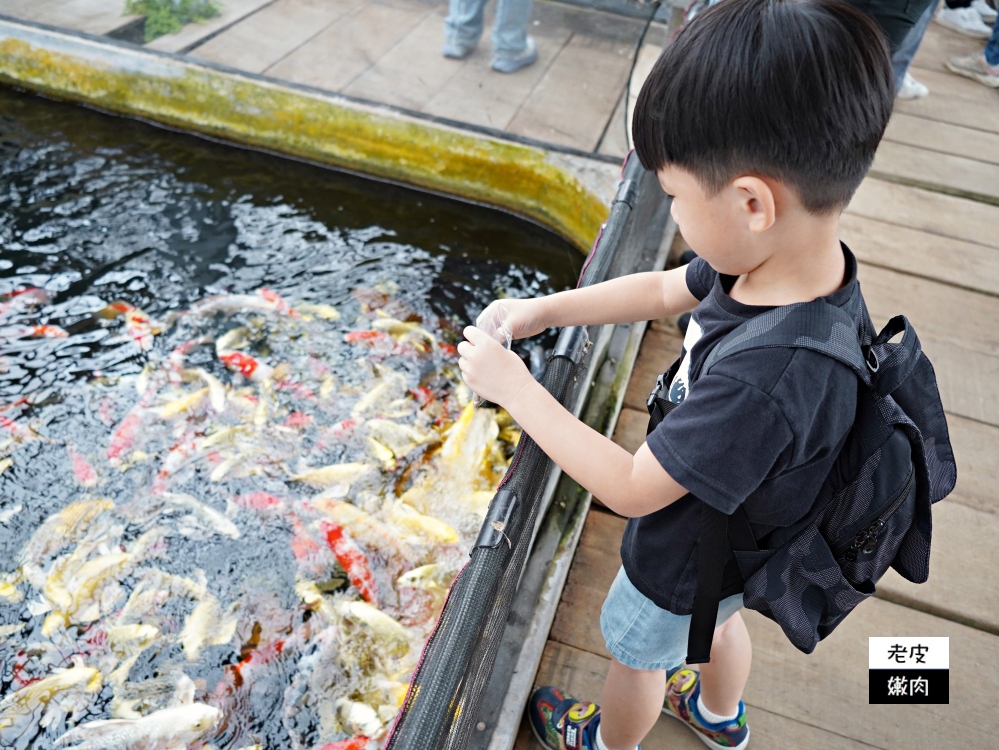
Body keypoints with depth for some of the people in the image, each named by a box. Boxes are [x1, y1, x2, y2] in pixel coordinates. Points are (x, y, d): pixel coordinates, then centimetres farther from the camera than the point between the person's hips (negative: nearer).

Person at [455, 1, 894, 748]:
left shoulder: (765, 381, -47)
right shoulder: (801, 261, -21)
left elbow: (629, 488, -36)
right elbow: (663, 290, -5)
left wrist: (513, 385, -30)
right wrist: (544, 310, -8)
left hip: (686, 559, -7)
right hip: (731, 535, 7)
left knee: (636, 652, 25)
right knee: (718, 618, 35)